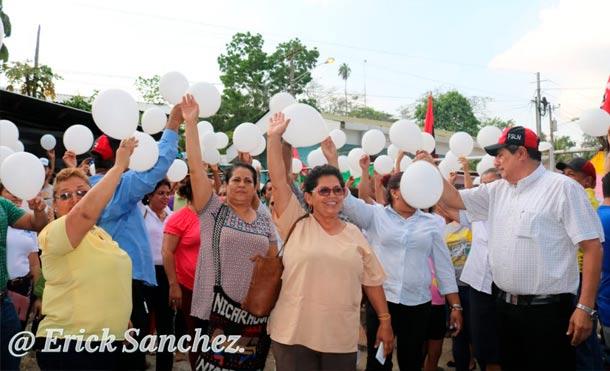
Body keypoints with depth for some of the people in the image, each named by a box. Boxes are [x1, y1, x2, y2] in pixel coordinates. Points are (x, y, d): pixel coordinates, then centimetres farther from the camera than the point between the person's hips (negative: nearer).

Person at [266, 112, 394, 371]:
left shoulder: (354, 234, 6)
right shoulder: (296, 224, -2)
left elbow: (372, 281, 9)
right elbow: (279, 181, -9)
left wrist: (385, 320, 8)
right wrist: (274, 137, -11)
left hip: (342, 337, 2)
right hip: (294, 334, -2)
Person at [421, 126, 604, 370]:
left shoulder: (563, 188, -10)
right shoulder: (497, 190, 9)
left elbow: (592, 247, -13)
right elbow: (456, 199, 16)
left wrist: (586, 307, -16)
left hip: (548, 310, -6)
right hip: (505, 306, 7)